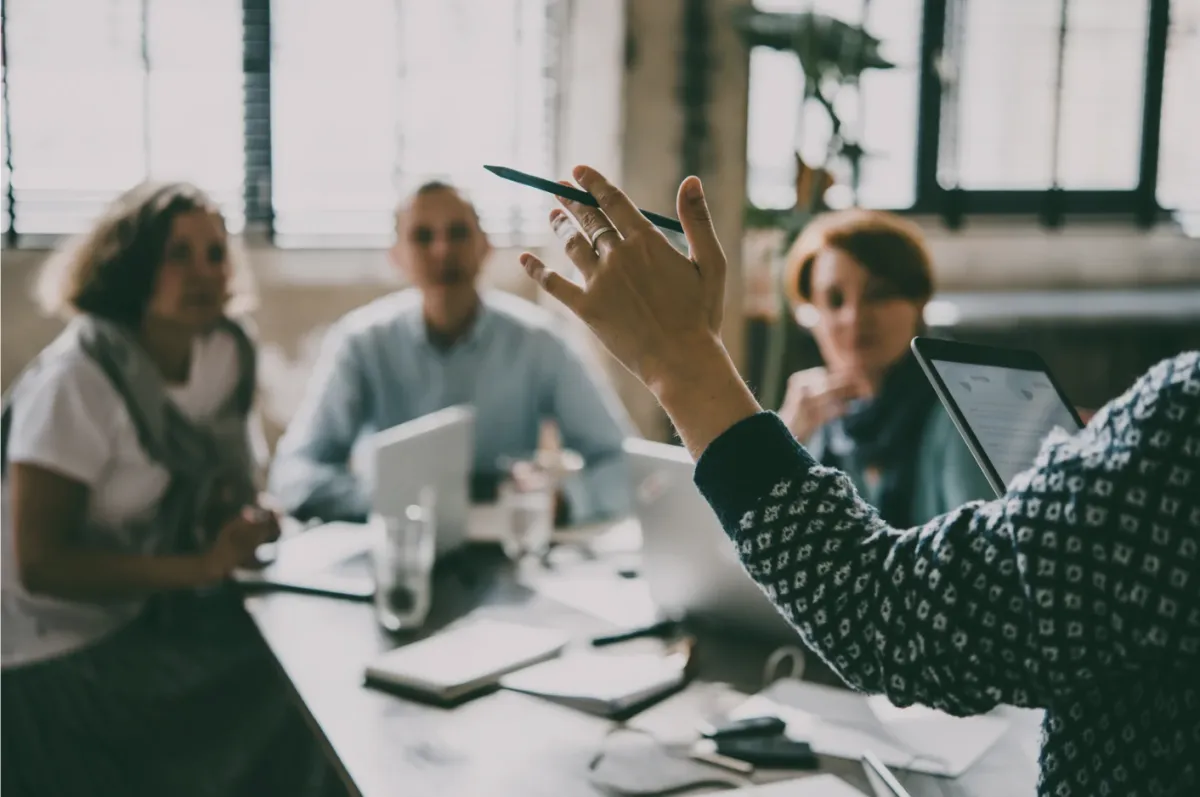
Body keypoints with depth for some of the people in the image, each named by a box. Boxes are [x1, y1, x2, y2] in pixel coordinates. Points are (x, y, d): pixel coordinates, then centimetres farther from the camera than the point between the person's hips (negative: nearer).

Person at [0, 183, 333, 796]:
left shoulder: (226, 352, -1)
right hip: (62, 652, -7)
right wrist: (201, 565, -26)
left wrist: (245, 519, -9)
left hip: (164, 613, 7)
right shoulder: (76, 380, -21)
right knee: (283, 702, -18)